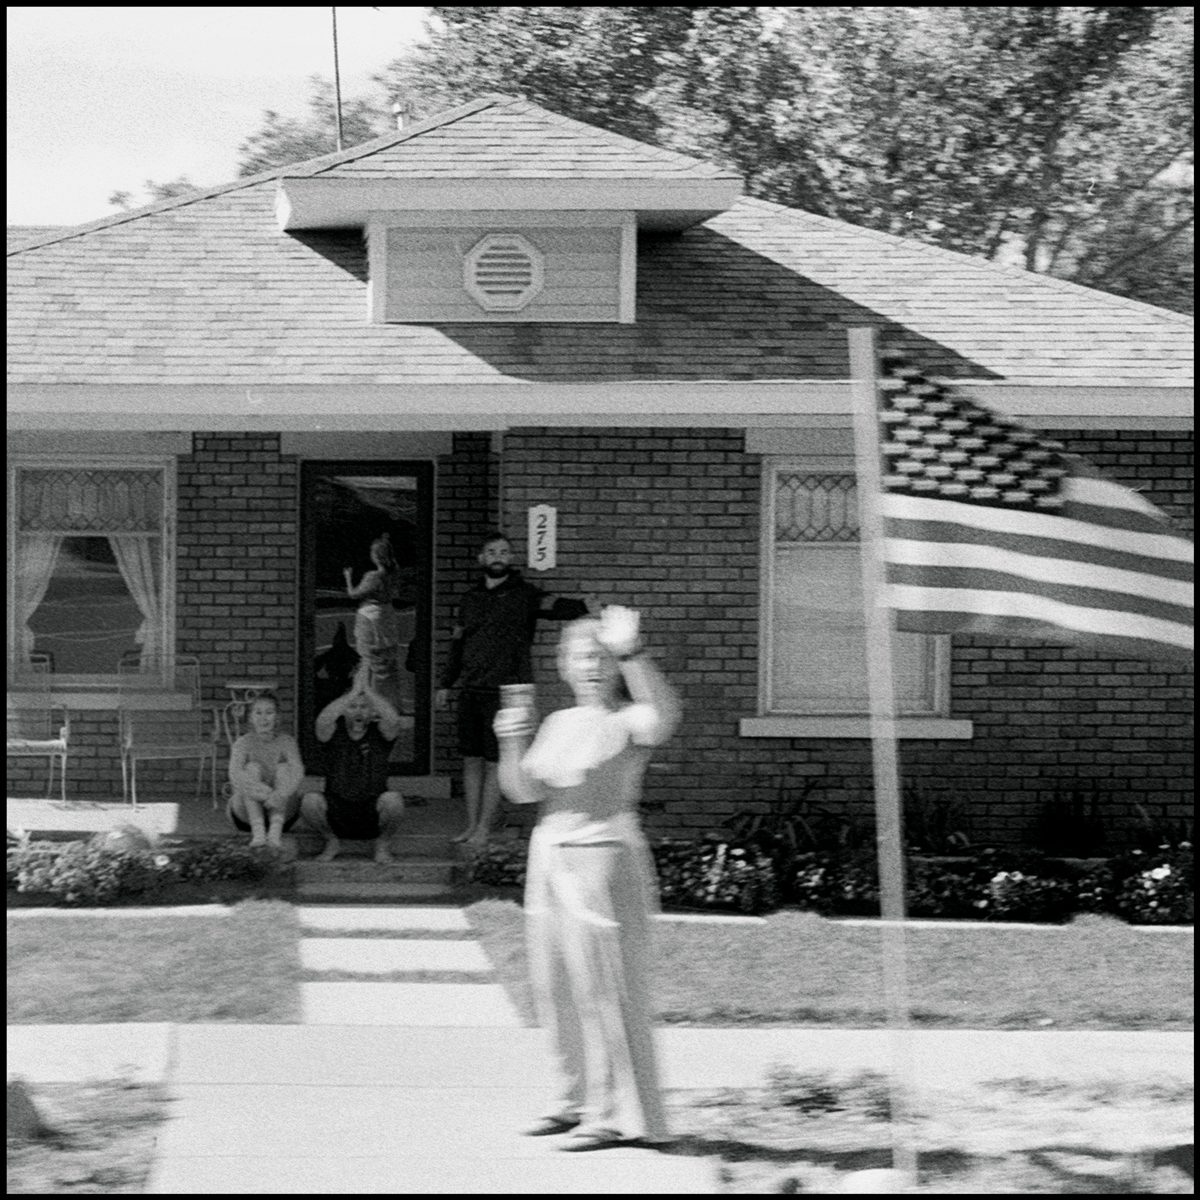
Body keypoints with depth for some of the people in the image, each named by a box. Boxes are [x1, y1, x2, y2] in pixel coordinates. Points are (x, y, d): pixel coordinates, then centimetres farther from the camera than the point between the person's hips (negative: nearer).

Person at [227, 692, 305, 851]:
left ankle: (276, 829, -41)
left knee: (283, 768, -21)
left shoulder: (286, 742, -2)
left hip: (283, 814, 1)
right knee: (252, 767, -23)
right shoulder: (244, 743, -5)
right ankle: (258, 830, -42)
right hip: (246, 813, -1)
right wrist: (261, 790, -44)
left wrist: (281, 794, -43)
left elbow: (298, 773, -21)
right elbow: (234, 774, -24)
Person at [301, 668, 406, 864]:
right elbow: (323, 720, -28)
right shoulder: (333, 731, -4)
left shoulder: (380, 732, -4)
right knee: (310, 801, -29)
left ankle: (383, 845, -1)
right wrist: (354, 691, -28)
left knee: (392, 799, -32)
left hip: (373, 820, -1)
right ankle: (332, 841, 3)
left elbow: (393, 720, -28)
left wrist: (367, 689, -25)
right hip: (337, 817, 1)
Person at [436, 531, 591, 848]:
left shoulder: (524, 595, -3)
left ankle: (484, 828, 5)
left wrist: (584, 607, -41)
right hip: (470, 691, 5)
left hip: (504, 692, -5)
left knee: (494, 762, -2)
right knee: (471, 759, 8)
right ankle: (472, 825, 17)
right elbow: (457, 644, 21)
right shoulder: (470, 598, 13)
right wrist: (445, 684, 21)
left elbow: (555, 607, -20)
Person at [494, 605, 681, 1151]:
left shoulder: (627, 722, -8)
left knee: (602, 985, -7)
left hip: (605, 857, -8)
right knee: (557, 987, 12)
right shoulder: (559, 723, 13)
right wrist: (512, 745, -7)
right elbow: (525, 791, 11)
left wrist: (631, 653, -42)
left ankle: (617, 1114, -2)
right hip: (551, 860, 8)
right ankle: (579, 1099, 24)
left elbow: (664, 716, -32)